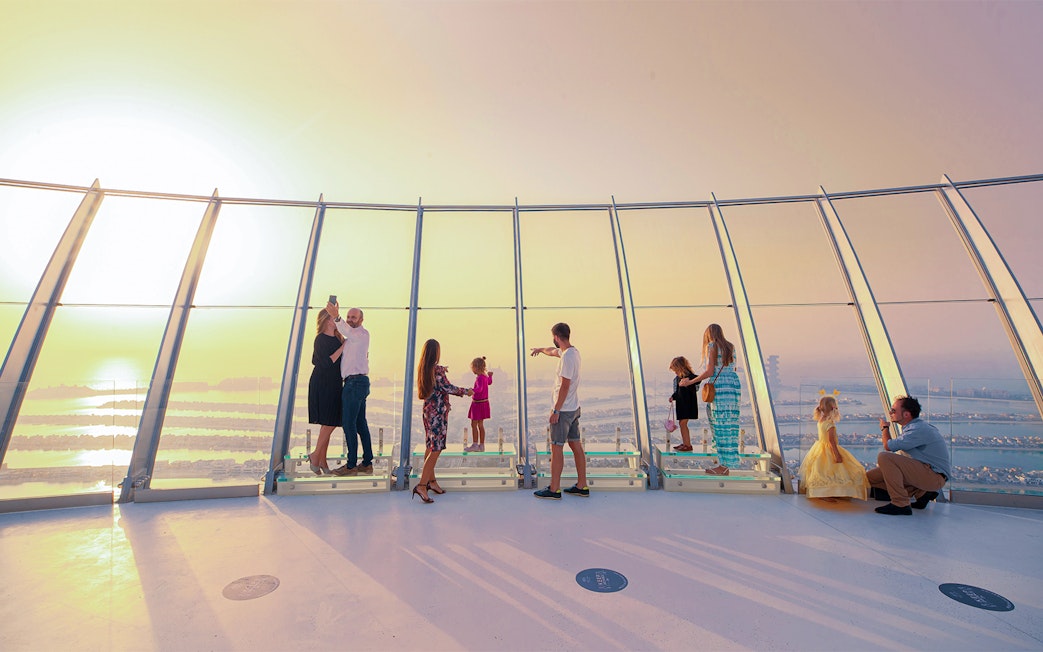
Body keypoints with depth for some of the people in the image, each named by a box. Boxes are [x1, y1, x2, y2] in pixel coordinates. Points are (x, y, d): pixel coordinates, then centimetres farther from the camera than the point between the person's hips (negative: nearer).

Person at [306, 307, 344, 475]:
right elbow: (327, 362, -20)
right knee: (329, 423, -6)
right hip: (322, 384, -8)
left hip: (333, 385, 8)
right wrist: (343, 347, -18)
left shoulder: (337, 337, 12)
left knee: (328, 423, 11)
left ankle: (322, 460, 20)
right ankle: (316, 455, 12)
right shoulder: (321, 339, -11)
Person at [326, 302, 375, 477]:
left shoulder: (363, 333, -7)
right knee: (361, 424, 10)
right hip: (359, 383, 10)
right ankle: (367, 463, 16)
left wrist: (337, 317, -43)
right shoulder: (351, 337, 26)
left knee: (349, 424, -7)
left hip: (355, 382, -10)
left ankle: (351, 465, 1)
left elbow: (350, 333, -29)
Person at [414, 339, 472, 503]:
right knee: (436, 449, -4)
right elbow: (448, 387, -17)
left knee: (431, 447, 16)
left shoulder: (422, 369, 7)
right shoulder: (437, 369, -17)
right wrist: (466, 391, -4)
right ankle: (421, 485, -5)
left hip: (428, 411, 9)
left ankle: (431, 481, 27)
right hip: (438, 413, -9)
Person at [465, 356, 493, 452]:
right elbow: (489, 382, 28)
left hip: (478, 403, -9)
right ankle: (481, 446, 20)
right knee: (480, 425, 14)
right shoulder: (485, 376, 6)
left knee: (474, 424, 0)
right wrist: (490, 376, 47)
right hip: (483, 402, 9)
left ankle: (474, 445, 6)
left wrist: (472, 390, -56)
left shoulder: (479, 378, -21)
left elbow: (479, 388, -37)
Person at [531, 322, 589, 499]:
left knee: (556, 448, 1)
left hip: (563, 410, -9)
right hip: (574, 408, 9)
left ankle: (554, 490, 12)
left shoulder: (567, 357, -21)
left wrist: (556, 411, -17)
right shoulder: (573, 352, 9)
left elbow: (565, 386, -23)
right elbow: (552, 351, 30)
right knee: (576, 445, 14)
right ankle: (582, 486, 24)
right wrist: (540, 349, 48)